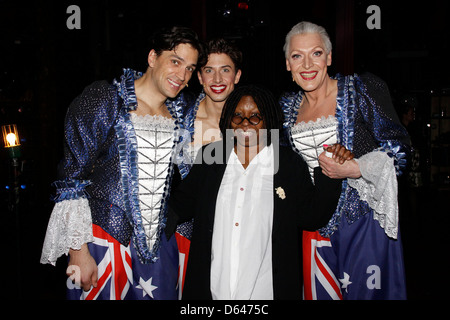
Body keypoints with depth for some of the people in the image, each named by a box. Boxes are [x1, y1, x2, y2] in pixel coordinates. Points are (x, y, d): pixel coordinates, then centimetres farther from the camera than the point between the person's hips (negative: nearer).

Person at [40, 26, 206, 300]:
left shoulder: (181, 112, 6)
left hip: (160, 243, 5)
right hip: (105, 238, -4)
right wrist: (78, 251, -13)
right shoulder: (101, 100, -9)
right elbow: (72, 179, -11)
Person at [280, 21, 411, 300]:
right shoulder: (288, 107, 8)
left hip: (364, 218, -3)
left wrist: (354, 169, -20)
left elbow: (397, 146, -9)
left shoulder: (362, 89, -5)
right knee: (319, 291, 11)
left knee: (367, 290, 4)